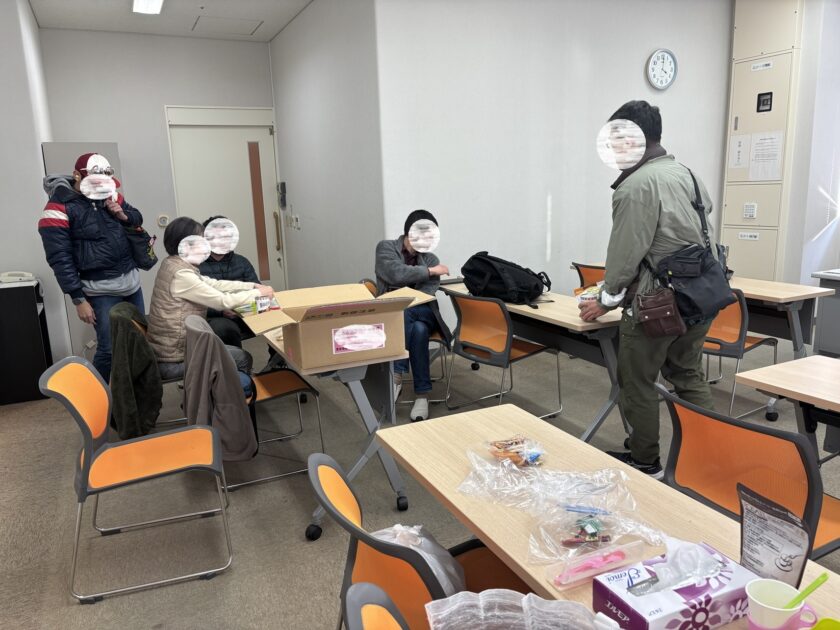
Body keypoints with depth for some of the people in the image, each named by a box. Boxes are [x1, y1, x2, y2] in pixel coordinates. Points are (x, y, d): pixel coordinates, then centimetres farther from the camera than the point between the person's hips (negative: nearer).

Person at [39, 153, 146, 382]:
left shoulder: (110, 195, 7)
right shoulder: (59, 207, -12)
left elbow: (138, 219, 22)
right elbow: (60, 259, -14)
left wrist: (123, 215, -3)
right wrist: (79, 300, -16)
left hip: (132, 281, 7)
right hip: (101, 290, -7)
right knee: (109, 349, -7)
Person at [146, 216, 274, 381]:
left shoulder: (173, 264, 5)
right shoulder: (181, 274, -24)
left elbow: (214, 284, 9)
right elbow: (223, 302, -22)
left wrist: (252, 286, 5)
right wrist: (258, 293, -9)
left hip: (166, 349, 9)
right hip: (173, 360, -9)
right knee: (243, 358, 3)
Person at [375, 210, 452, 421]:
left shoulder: (430, 258, 10)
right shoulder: (386, 248, 2)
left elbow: (429, 291, -7)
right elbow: (395, 274, -19)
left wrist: (407, 305, -25)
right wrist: (430, 271, -12)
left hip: (422, 312, 2)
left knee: (419, 330, -35)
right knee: (416, 330, -35)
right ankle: (421, 393, -31)